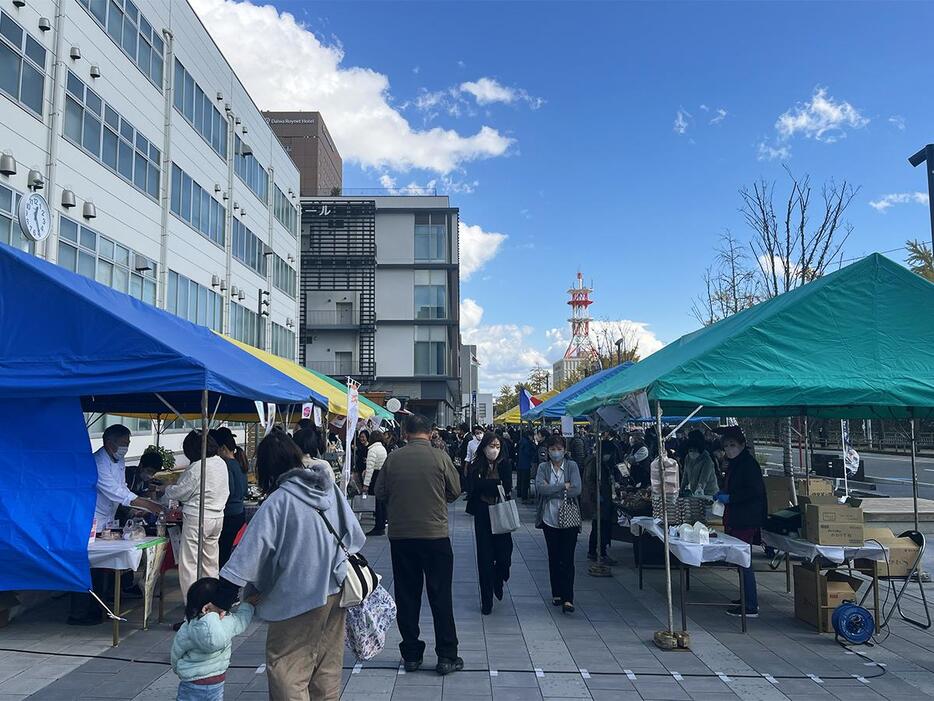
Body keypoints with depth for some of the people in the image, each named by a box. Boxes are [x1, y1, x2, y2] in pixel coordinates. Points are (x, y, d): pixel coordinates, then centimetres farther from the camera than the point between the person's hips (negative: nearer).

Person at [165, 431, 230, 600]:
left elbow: (180, 491, -10)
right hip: (218, 516, 8)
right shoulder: (221, 462, 5)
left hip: (197, 518, -8)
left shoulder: (197, 467, -19)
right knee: (211, 562, 17)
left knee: (189, 563, 0)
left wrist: (166, 489, 9)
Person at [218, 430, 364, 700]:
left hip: (299, 597, -7)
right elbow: (354, 533, 9)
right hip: (335, 590, 7)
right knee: (328, 665, 19)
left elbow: (250, 552, -20)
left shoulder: (278, 502, -17)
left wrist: (221, 599, -15)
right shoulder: (330, 488, 2)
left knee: (286, 669, 4)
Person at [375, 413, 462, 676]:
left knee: (407, 596, 12)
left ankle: (411, 654, 21)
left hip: (400, 536, 2)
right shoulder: (440, 457, -9)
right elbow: (455, 491, 0)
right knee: (441, 596, 7)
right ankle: (446, 656, 12)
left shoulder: (393, 458, -5)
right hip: (435, 535, -2)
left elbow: (380, 493, 4)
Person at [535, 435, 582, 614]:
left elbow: (576, 490, -13)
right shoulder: (543, 467, 2)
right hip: (550, 519, 2)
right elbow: (540, 488, -14)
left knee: (567, 559, -5)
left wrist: (551, 491, -13)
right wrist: (563, 486, -15)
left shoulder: (572, 466, -1)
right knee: (554, 558, 11)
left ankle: (568, 599, -2)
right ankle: (556, 594, 24)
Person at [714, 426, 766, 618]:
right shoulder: (733, 464, 15)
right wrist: (723, 494, 11)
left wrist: (729, 498, -19)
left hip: (745, 521, -10)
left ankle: (751, 607, 0)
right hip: (735, 519, 10)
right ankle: (748, 598, 27)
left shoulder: (749, 463, -15)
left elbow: (755, 491, -23)